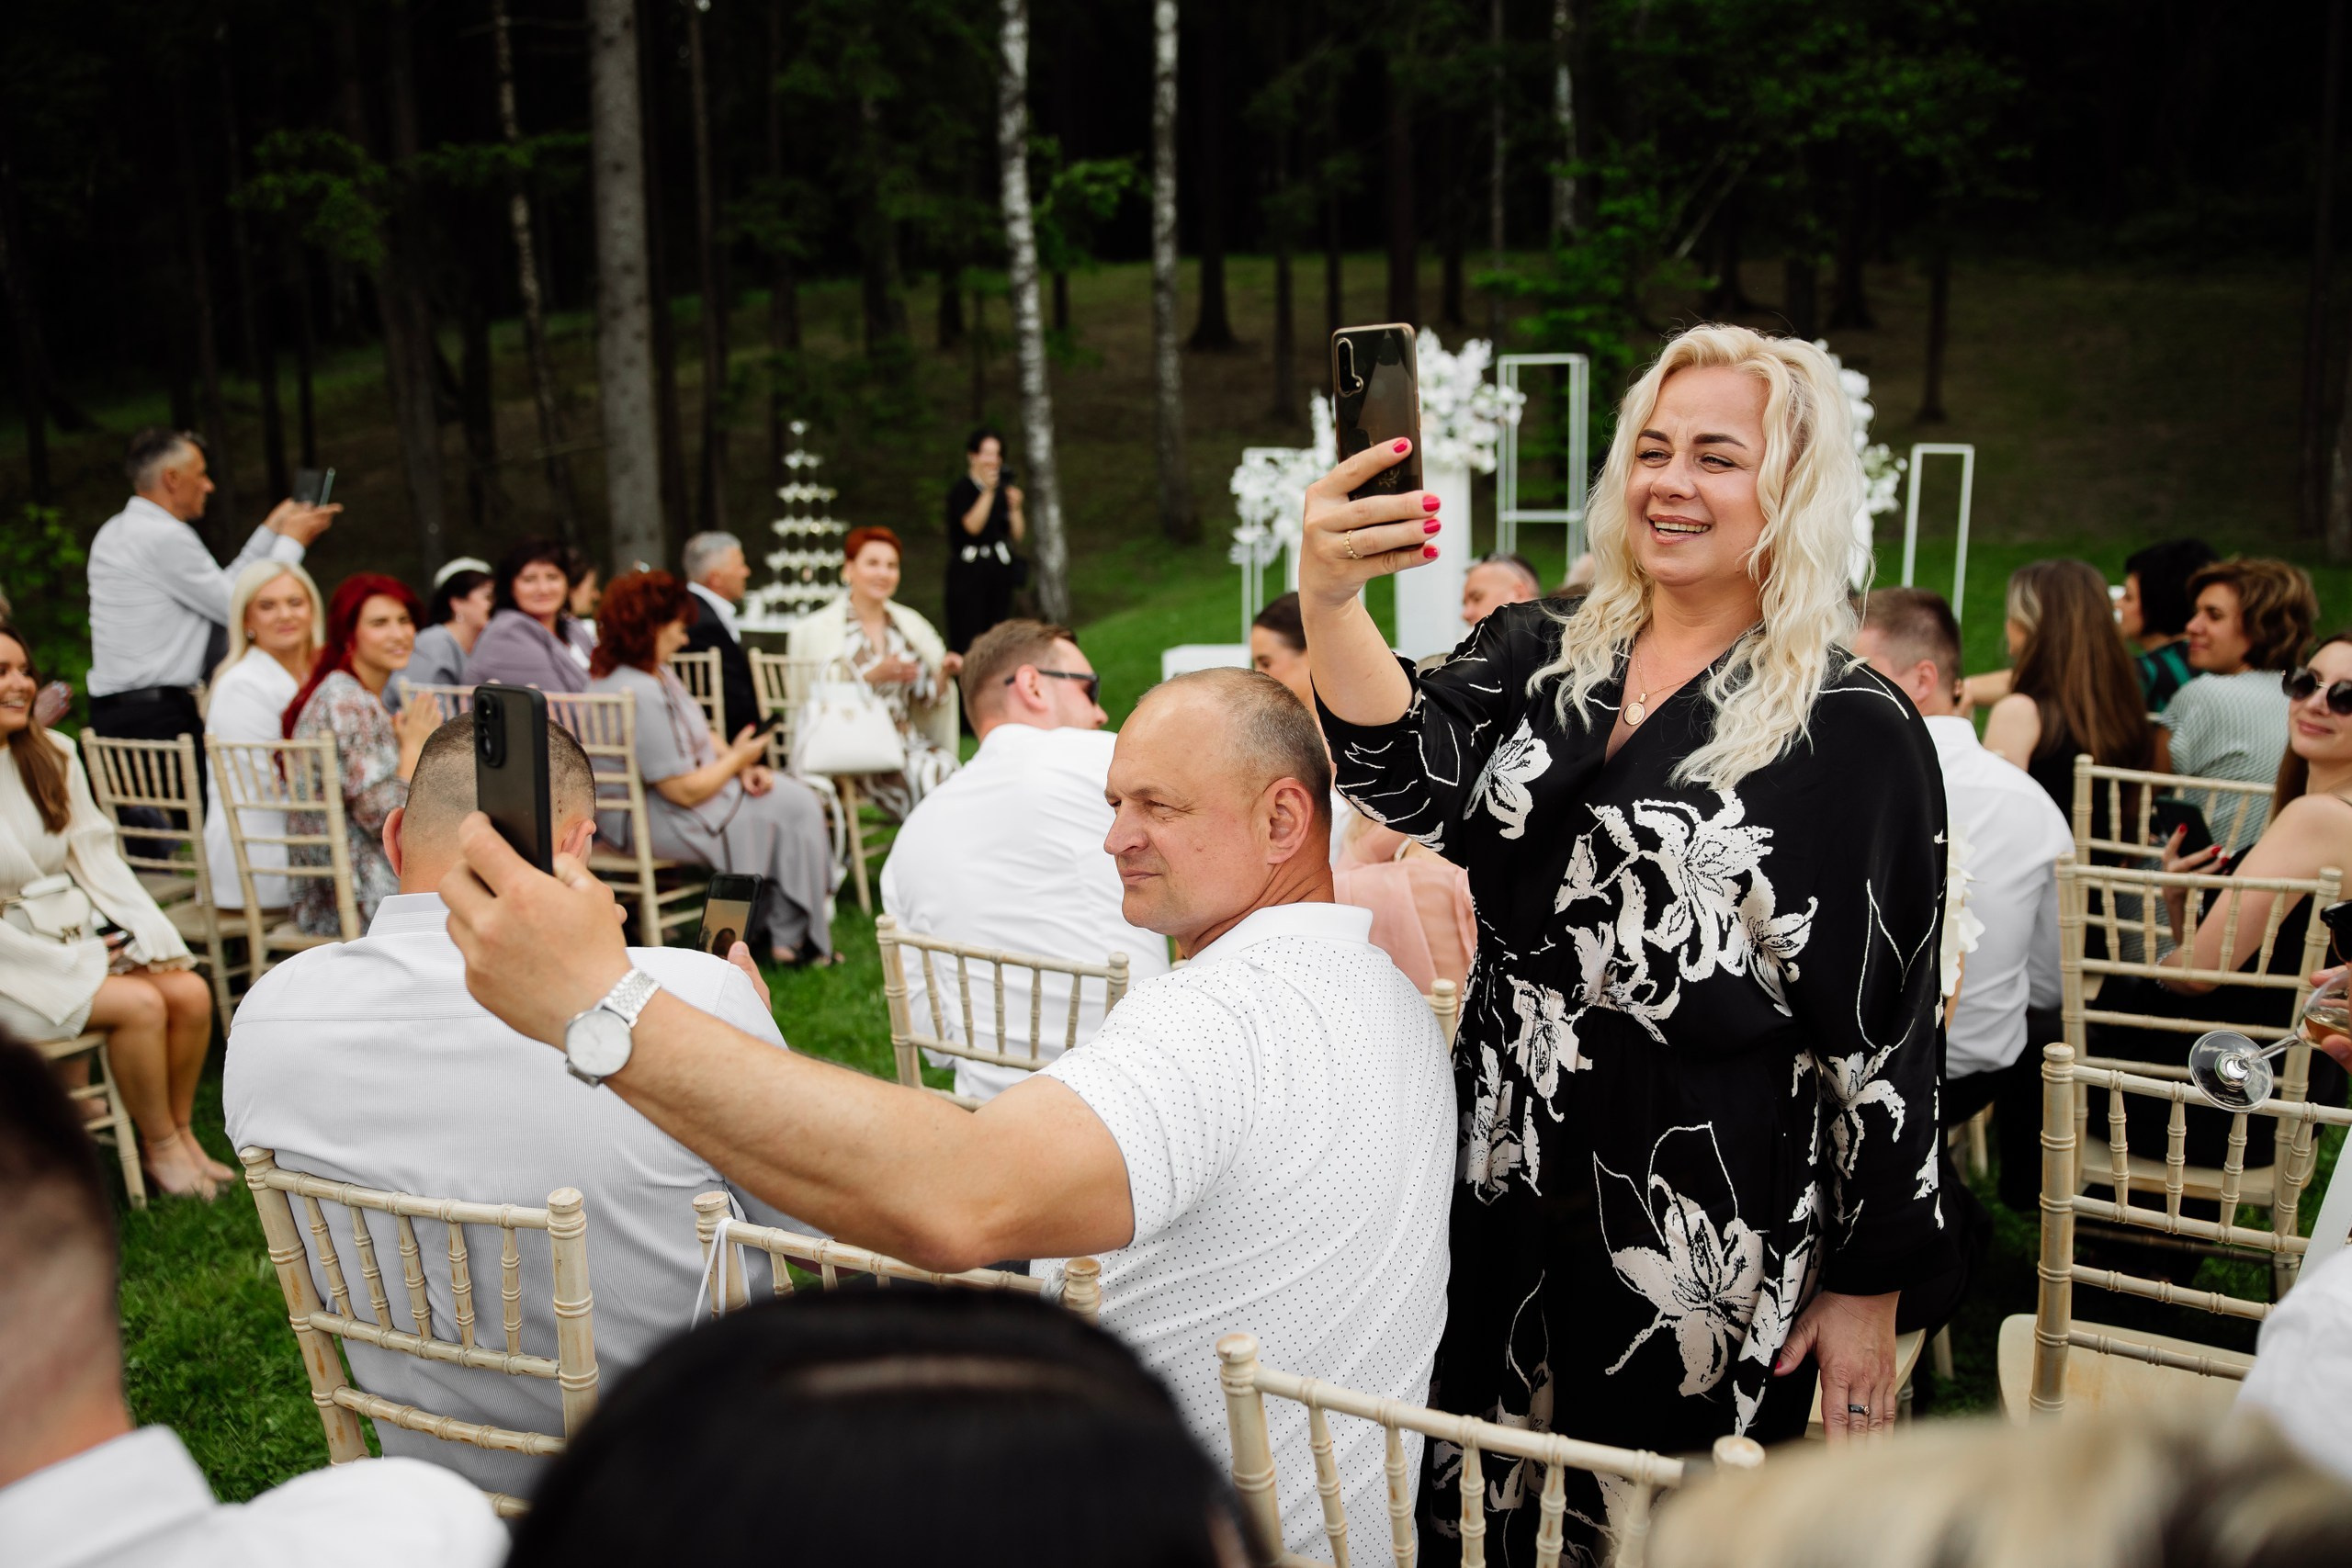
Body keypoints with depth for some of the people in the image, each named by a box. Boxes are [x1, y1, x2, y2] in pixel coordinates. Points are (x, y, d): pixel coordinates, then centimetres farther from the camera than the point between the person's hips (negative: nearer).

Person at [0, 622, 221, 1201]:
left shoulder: (52, 753, 6)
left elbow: (95, 853, 7)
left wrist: (152, 937, -6)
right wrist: (68, 964, -16)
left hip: (74, 935, 6)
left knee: (190, 992, -15)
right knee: (139, 1004, -24)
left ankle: (182, 1131, 4)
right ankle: (160, 1147, -3)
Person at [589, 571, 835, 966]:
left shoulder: (657, 673, 8)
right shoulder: (640, 695, -27)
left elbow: (701, 735, 15)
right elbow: (686, 791, -24)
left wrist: (743, 768, -3)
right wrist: (737, 759, -8)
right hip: (653, 821, -11)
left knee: (801, 799, 5)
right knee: (794, 809, -7)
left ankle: (766, 929, 9)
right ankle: (788, 940, 6)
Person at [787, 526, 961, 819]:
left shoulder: (911, 624, 14)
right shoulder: (815, 629, -1)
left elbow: (928, 699, 15)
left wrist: (944, 673, -5)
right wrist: (873, 676, -18)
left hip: (906, 739, 4)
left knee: (945, 765, -29)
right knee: (922, 773, -32)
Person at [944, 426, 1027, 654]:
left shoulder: (1004, 490, 12)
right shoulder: (961, 489, -3)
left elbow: (1018, 536, 9)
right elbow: (972, 526, -18)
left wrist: (1014, 507, -7)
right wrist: (988, 492, -19)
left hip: (999, 569, 6)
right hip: (969, 569, -6)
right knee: (967, 636, -10)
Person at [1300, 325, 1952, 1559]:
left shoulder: (1853, 730, -9)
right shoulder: (1536, 659, 3)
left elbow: (1888, 1026, -7)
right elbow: (1414, 780, -17)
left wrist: (1870, 1288, -4)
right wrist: (1329, 601, -36)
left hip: (1712, 1239, -4)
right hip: (1504, 1196, 4)